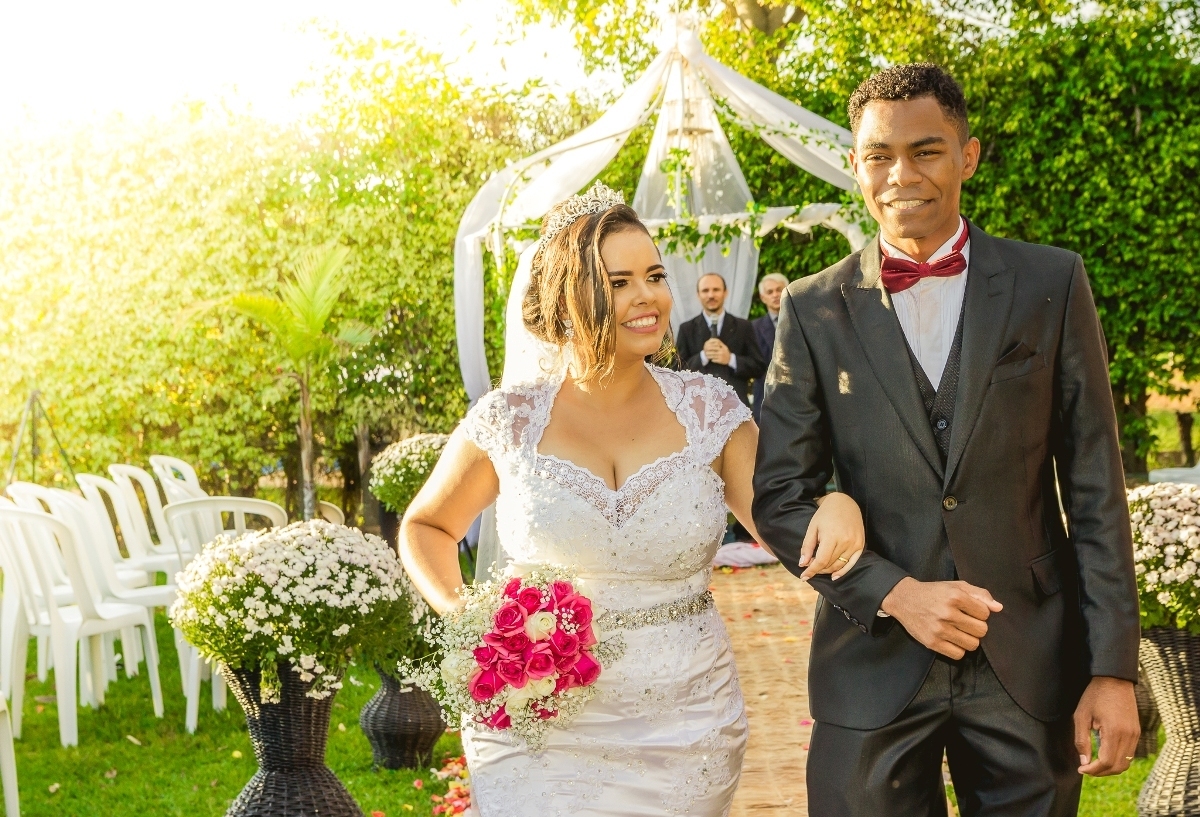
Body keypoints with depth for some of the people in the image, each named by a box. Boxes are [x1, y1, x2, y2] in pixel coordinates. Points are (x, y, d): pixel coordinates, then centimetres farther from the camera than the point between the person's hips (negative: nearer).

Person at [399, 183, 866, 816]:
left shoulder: (708, 409, -1)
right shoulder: (509, 422, -3)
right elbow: (425, 528, 12)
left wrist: (836, 504, -23)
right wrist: (458, 614, -5)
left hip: (683, 735, 1)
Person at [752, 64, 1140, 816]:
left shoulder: (1052, 285, 1)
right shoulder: (814, 311, 1)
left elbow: (1095, 487, 1)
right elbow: (781, 496, 1)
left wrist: (1114, 668, -4)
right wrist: (895, 593, -13)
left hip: (1030, 666, 0)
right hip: (873, 667, 0)